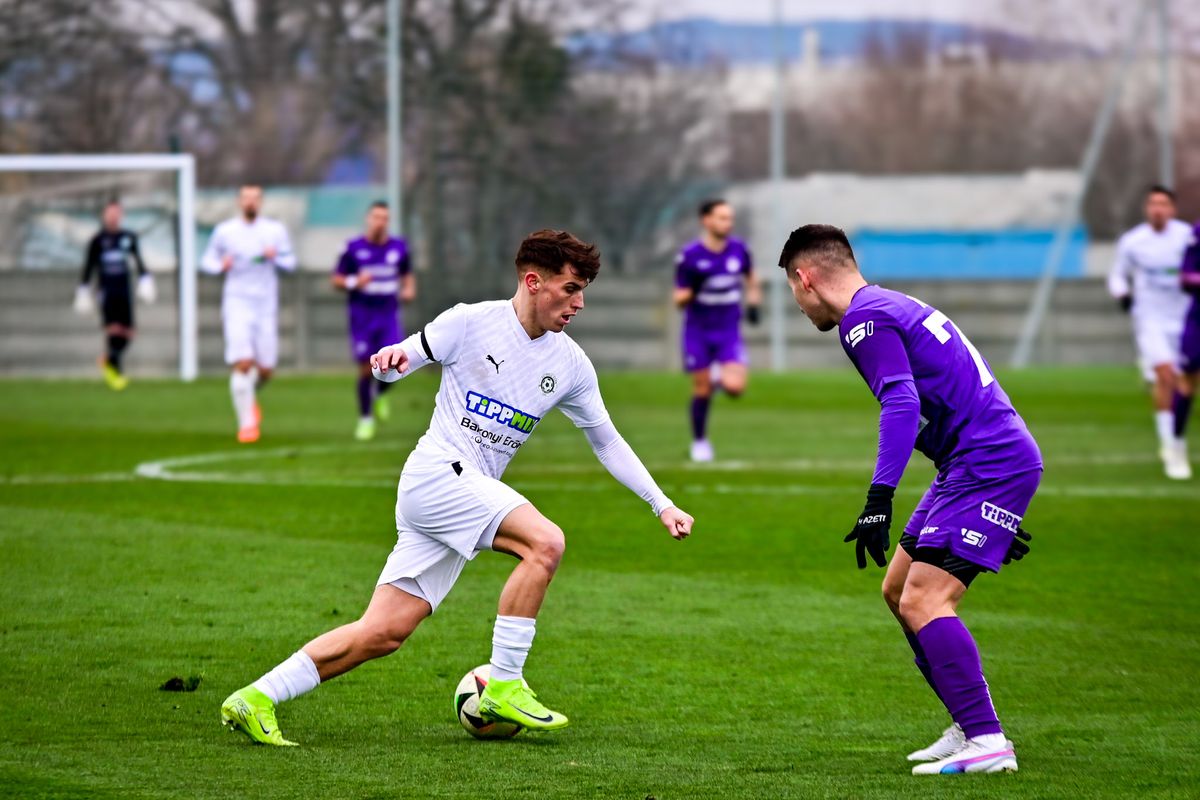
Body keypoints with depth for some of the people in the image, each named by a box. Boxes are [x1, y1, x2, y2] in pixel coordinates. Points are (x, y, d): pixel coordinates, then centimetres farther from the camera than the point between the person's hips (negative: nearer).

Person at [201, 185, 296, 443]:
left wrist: (275, 257, -13)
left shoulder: (276, 230, 4)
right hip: (237, 303, -2)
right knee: (242, 364, -15)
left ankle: (251, 397, 37)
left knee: (265, 370, 2)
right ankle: (247, 423, -5)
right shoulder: (225, 231, 1)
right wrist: (221, 265, -12)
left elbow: (290, 262, 9)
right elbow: (207, 260, 10)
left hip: (266, 305, 2)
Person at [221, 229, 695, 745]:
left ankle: (256, 700, 2)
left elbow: (606, 441, 20)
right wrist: (392, 359, -24)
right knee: (545, 543, -25)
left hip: (473, 491, 6)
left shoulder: (571, 364, 10)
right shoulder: (471, 323, -5)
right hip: (436, 473, -6)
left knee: (384, 633, -1)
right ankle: (503, 687, -19)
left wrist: (662, 505, 15)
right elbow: (396, 365, 1)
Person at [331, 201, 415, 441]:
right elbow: (337, 279, -1)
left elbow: (408, 275, 17)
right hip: (362, 315, -2)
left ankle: (380, 394, 22)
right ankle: (365, 418, 11)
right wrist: (355, 282, -21)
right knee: (366, 367, -3)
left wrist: (409, 289, -4)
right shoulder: (354, 248, -5)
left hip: (388, 314, 2)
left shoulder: (398, 248, 3)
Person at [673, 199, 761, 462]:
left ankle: (721, 376, 22)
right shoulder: (689, 256, -13)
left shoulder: (739, 249, -3)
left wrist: (754, 303, 8)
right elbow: (679, 300, -8)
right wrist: (691, 290, -28)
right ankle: (699, 442, 23)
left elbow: (751, 278, 19)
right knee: (702, 390, 2)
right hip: (698, 331, -2)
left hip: (729, 331, 2)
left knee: (735, 388, -15)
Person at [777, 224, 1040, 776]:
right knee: (898, 591, 15)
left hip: (991, 464, -10)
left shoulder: (865, 320, -10)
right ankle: (970, 728, 17)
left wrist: (879, 500, -31)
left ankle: (987, 743, -22)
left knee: (923, 601, -17)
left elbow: (901, 404, -24)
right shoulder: (890, 307, 22)